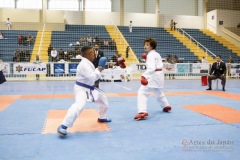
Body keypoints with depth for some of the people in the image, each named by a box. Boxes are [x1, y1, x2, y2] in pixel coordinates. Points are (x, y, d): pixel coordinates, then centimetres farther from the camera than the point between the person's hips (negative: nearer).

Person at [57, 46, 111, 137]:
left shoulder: (88, 63, 9)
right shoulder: (84, 64, -24)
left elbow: (93, 76, 18)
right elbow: (92, 77, -31)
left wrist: (98, 70, 5)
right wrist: (98, 70, -18)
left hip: (90, 88, 11)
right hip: (81, 89, -11)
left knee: (103, 99, 22)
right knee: (79, 105, -33)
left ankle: (102, 118, 44)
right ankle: (63, 126, -28)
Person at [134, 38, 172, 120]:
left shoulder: (150, 55, -14)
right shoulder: (157, 54, 15)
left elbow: (151, 68, -27)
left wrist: (144, 76, -39)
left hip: (153, 76, -10)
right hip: (159, 75, 10)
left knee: (142, 92, -18)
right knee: (158, 91, 33)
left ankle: (142, 112, -31)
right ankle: (166, 106, 49)